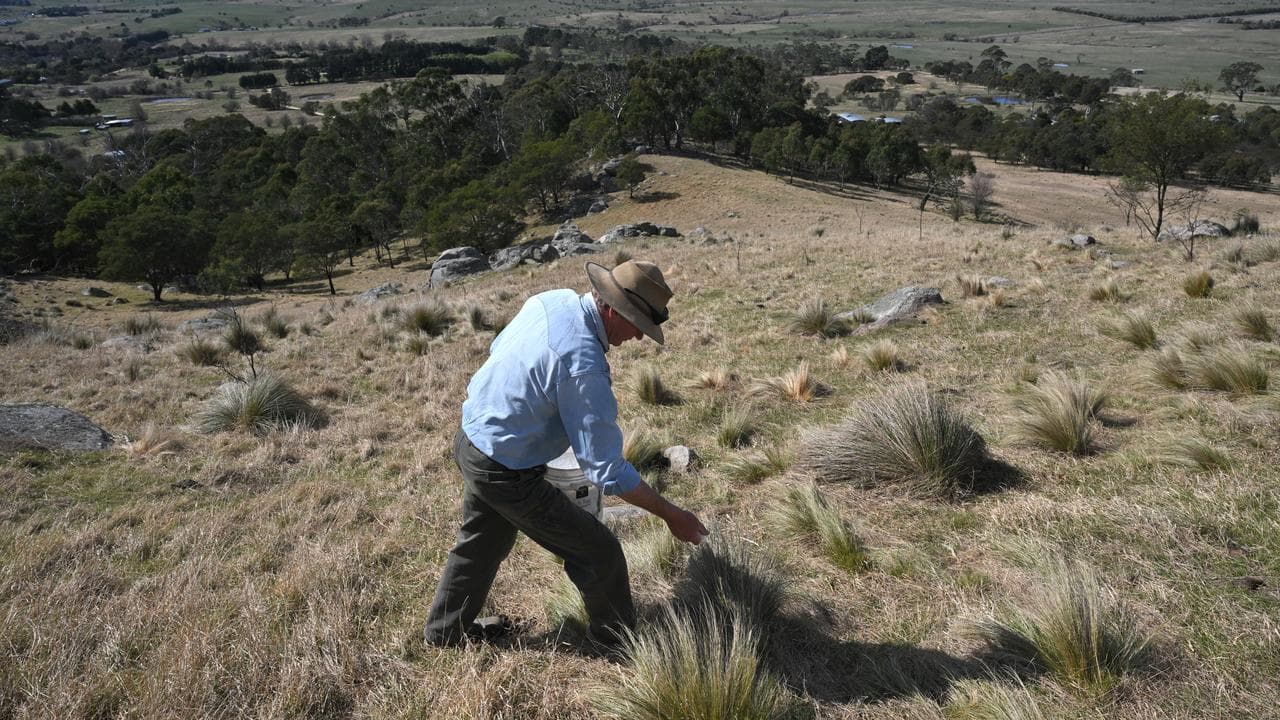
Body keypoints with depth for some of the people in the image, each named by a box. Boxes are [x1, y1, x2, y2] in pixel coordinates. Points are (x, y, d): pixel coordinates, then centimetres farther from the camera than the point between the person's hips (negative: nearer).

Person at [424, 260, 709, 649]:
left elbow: (497, 348, 14)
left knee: (480, 543, 31)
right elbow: (607, 470, -28)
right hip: (506, 474, -9)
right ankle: (620, 641, 24)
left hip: (470, 438, 10)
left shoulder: (552, 300, -5)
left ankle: (444, 630, 51)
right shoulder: (583, 365, -32)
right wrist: (671, 514, -19)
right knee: (598, 553, 3)